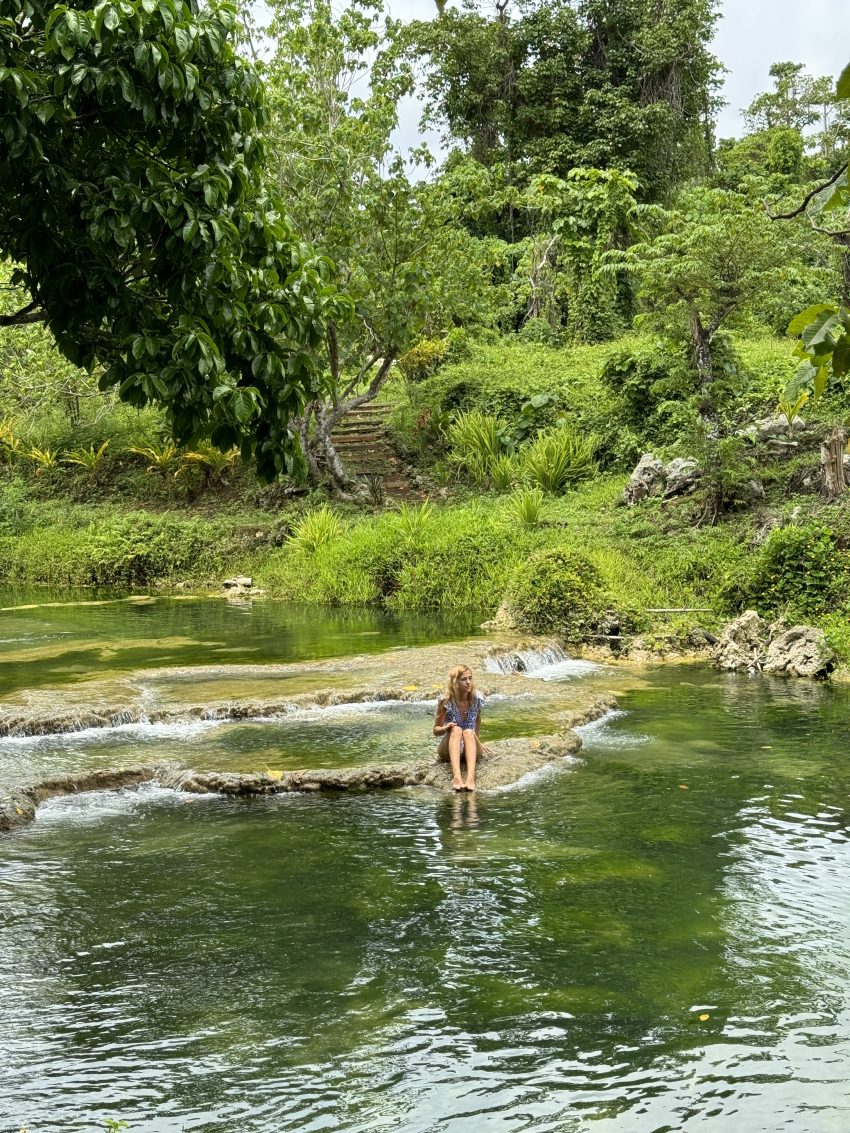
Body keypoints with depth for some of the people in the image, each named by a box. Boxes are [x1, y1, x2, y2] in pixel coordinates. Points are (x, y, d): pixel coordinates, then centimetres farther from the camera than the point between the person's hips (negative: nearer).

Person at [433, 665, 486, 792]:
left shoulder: (476, 699, -5)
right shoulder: (446, 701, -11)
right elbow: (436, 730, -5)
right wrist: (445, 728, -26)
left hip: (471, 749, 1)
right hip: (449, 750, -1)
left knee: (468, 732, -31)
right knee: (456, 730, -33)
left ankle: (471, 777, -54)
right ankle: (456, 776, -55)